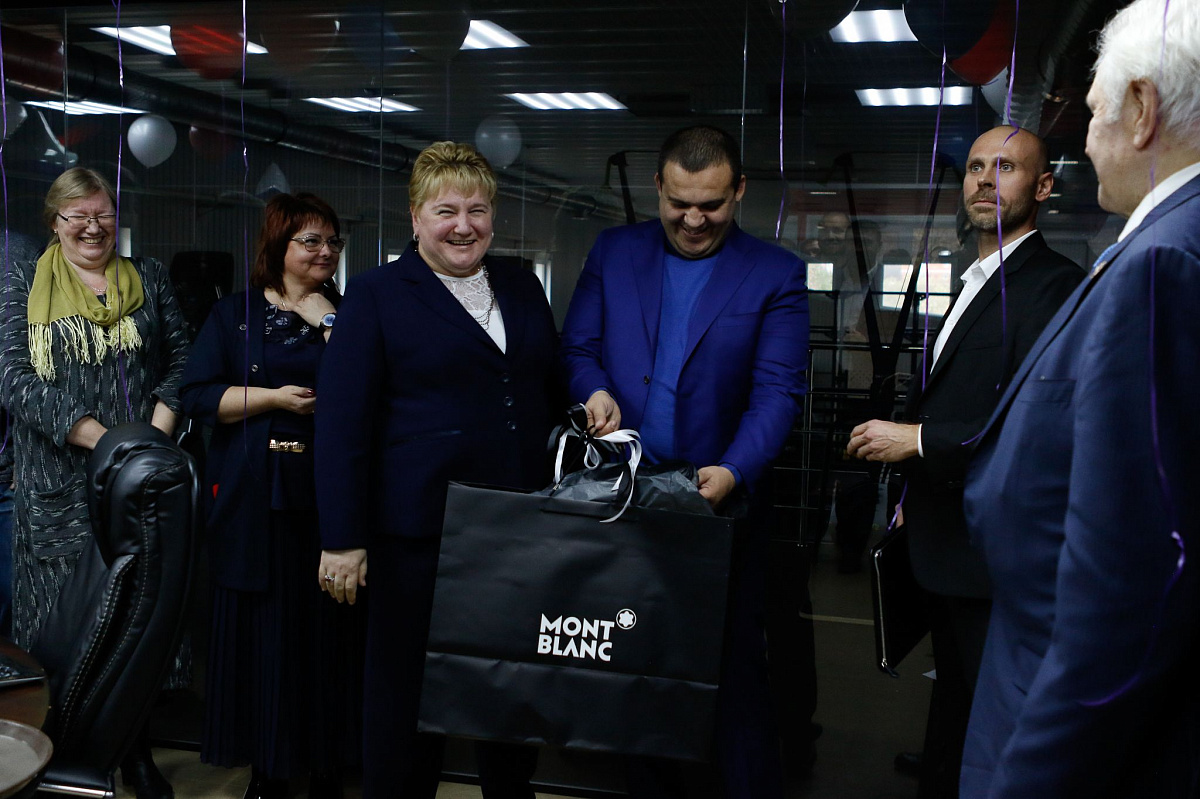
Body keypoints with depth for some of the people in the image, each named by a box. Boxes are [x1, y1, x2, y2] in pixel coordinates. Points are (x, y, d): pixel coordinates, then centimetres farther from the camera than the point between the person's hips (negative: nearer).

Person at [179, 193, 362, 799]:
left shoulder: (344, 315, 9)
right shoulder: (234, 314, 8)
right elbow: (196, 394, -1)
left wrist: (327, 323, -9)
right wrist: (274, 397, -10)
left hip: (326, 494, 1)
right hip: (253, 495, 0)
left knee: (325, 627, 3)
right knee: (260, 628, 4)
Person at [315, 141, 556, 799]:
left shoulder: (523, 288, 12)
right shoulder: (377, 295, -3)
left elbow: (549, 392, 21)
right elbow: (342, 423, -8)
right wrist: (342, 539, -11)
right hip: (419, 531, -4)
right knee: (407, 690, 9)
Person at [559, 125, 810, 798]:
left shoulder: (777, 275, -2)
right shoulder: (614, 252, 7)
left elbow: (779, 390, -10)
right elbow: (578, 347, 7)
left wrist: (734, 472, -26)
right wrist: (595, 389, -16)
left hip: (722, 500, -2)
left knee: (737, 667, 6)